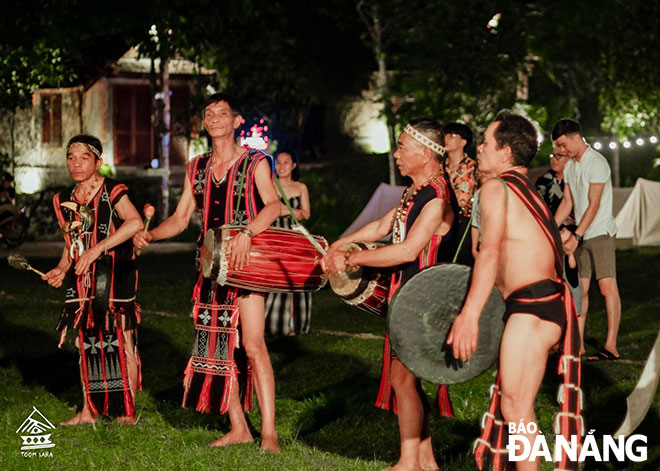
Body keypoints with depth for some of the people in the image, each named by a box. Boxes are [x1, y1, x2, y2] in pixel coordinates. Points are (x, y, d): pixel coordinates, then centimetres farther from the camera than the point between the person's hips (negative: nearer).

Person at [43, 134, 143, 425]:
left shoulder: (112, 192, -9)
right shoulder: (64, 200, 12)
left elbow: (135, 222, -26)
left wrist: (98, 249, -29)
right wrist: (61, 269, 3)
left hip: (115, 276, -6)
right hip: (82, 281, 6)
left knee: (122, 341, -5)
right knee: (86, 344, 9)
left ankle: (128, 412, 3)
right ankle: (90, 410, 18)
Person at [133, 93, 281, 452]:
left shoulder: (255, 163, -2)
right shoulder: (196, 168, 14)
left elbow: (273, 205, -18)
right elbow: (180, 218, 16)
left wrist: (246, 233, -35)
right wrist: (149, 235, -2)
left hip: (247, 263, -6)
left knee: (252, 345, -15)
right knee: (217, 347, 5)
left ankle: (269, 434, -14)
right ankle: (238, 428, 15)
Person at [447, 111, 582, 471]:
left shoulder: (496, 188, -5)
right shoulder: (526, 189, 24)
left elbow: (490, 252, -19)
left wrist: (469, 315, -26)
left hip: (532, 306, -10)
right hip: (548, 302, 10)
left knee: (516, 406, -9)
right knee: (513, 402, 16)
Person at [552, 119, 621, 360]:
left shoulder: (596, 163, -13)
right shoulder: (570, 166, 12)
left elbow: (594, 205, -17)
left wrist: (576, 236, -20)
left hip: (601, 232, -8)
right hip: (580, 235, 8)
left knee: (607, 286, -11)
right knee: (580, 288, 7)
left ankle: (611, 346, -14)